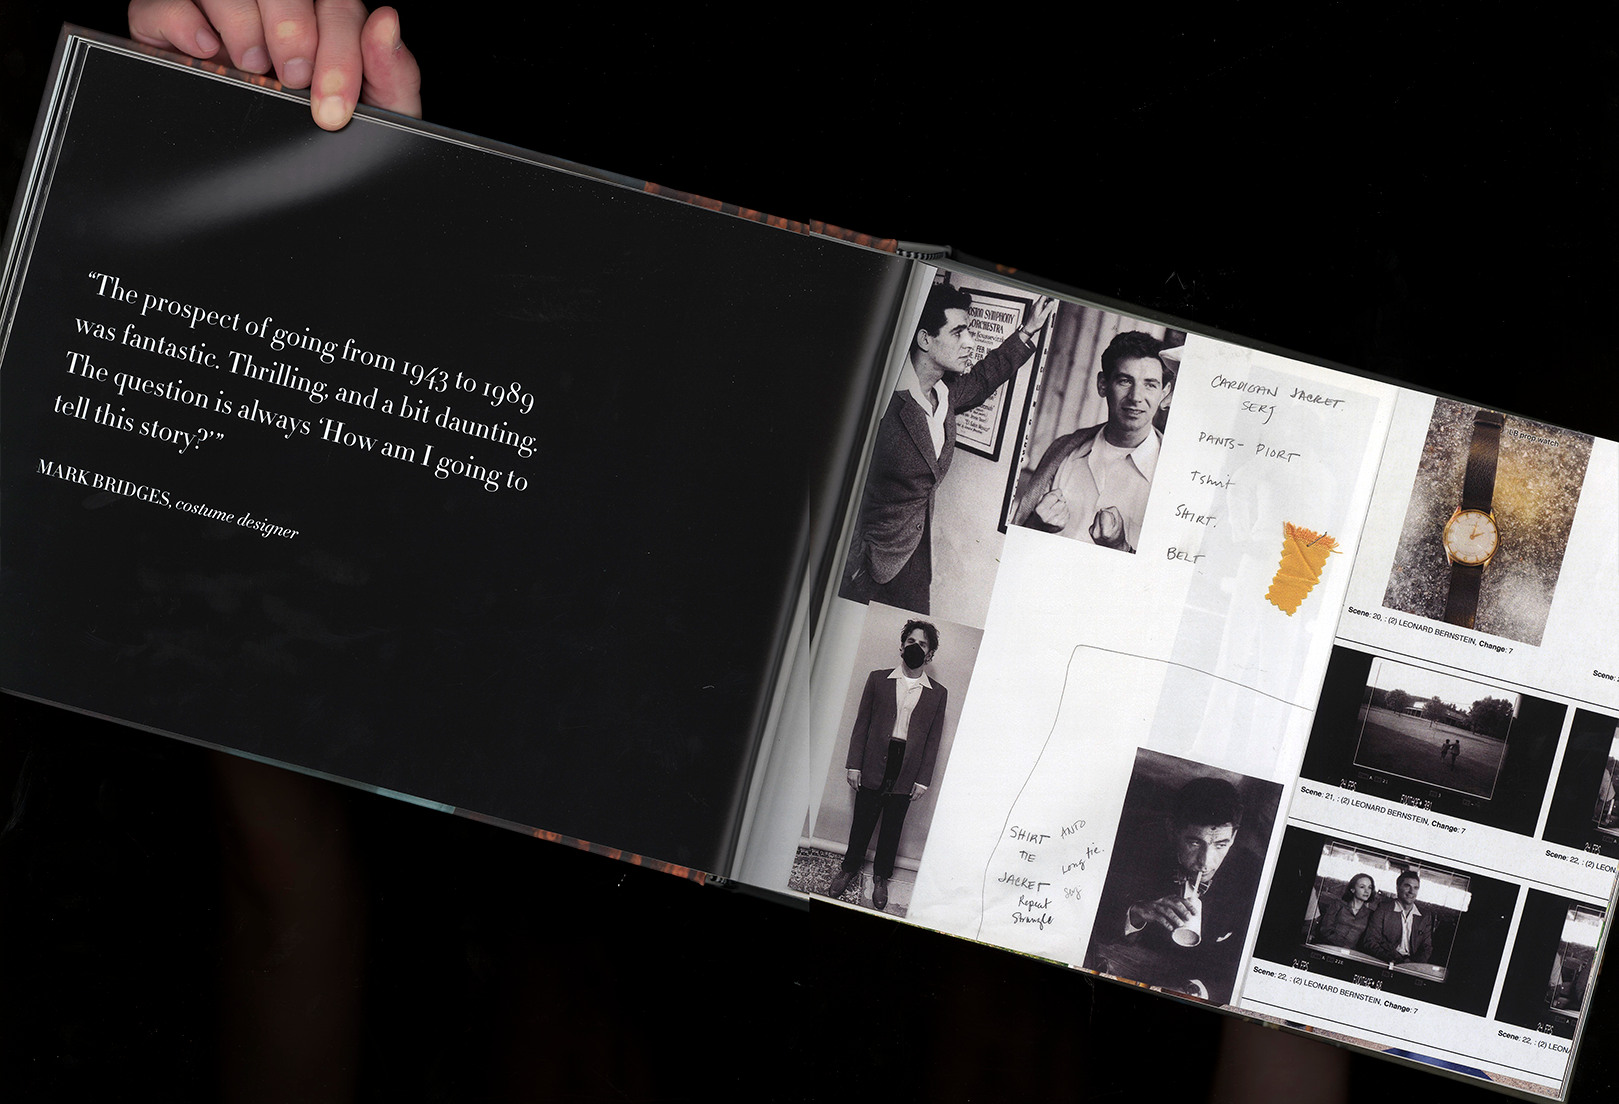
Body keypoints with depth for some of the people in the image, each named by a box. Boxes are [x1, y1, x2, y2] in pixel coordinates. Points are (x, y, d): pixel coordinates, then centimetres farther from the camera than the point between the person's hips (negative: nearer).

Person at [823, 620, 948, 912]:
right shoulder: (878, 679, 4)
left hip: (906, 770, 0)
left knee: (892, 827, 9)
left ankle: (881, 878, 24)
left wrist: (923, 779, -1)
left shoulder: (937, 694, 3)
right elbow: (862, 723, 4)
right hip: (874, 764, 0)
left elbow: (933, 740, 4)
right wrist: (854, 764, -1)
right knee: (862, 820, 7)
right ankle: (848, 869, 26)